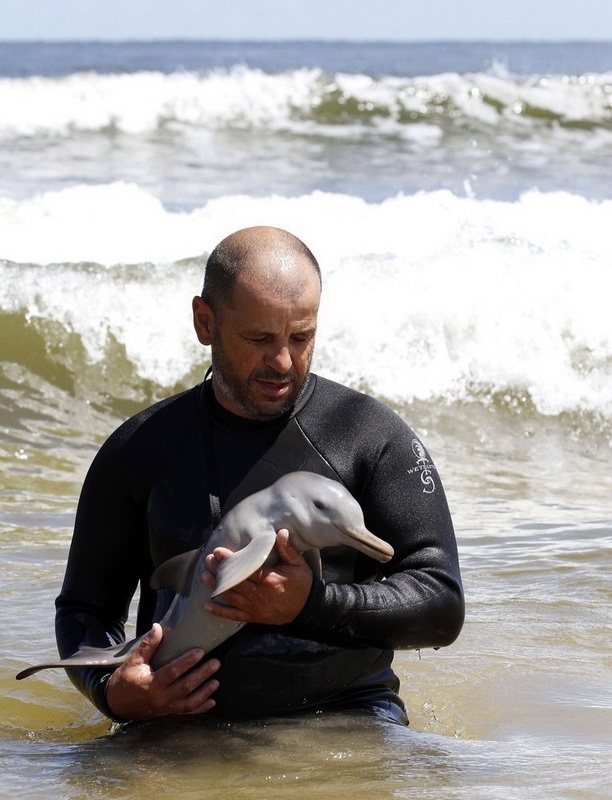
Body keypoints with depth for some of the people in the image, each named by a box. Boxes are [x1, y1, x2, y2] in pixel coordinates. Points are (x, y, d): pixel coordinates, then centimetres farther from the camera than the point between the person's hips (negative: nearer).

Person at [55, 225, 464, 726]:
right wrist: (111, 691, -6)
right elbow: (84, 609, 17)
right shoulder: (141, 449, 10)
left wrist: (312, 603, -16)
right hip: (186, 729, 2)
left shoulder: (372, 436, 5)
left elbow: (442, 608, 0)